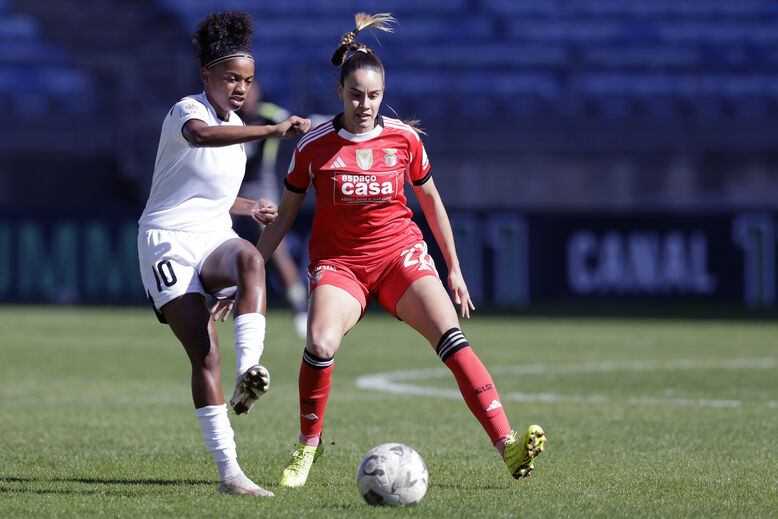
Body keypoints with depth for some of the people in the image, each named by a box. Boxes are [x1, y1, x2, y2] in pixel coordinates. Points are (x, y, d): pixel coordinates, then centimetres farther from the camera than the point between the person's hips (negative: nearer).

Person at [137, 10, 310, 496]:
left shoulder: (235, 126, 14)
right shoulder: (187, 111, -11)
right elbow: (200, 135, -39)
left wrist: (250, 208, 23)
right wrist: (273, 131, -47)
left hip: (213, 241, 6)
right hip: (168, 243, -5)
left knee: (250, 258, -34)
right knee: (205, 355, -17)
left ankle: (248, 371, -47)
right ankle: (229, 470, -15)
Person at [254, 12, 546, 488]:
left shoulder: (404, 139, -1)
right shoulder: (313, 147, -5)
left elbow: (431, 202, 13)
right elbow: (284, 215, 7)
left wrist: (454, 269, 15)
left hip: (400, 253, 1)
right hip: (338, 261, -1)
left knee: (451, 337, -21)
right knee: (320, 343, -29)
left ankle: (508, 446, -30)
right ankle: (309, 443, -5)